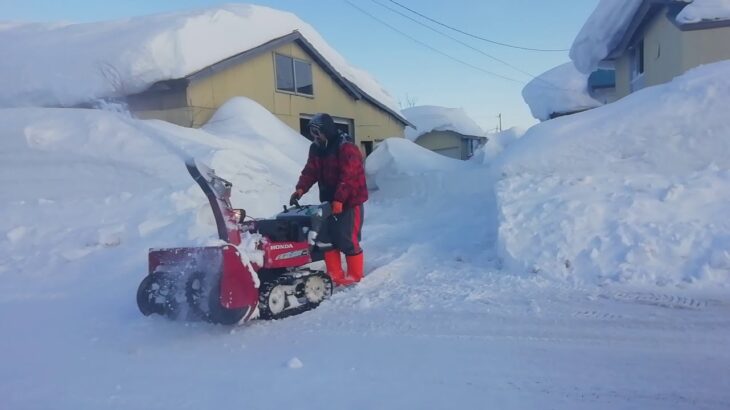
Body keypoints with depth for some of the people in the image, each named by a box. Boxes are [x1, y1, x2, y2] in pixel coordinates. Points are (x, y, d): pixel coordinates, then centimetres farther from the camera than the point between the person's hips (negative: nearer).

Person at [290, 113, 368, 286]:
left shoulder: (346, 148, -17)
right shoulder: (316, 149, 9)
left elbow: (348, 177, -24)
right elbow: (310, 171, 4)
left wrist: (339, 200, -30)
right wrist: (300, 189, -13)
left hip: (350, 201, -8)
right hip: (329, 201, 8)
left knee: (347, 240, -4)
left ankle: (355, 274, 12)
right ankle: (335, 274, 19)